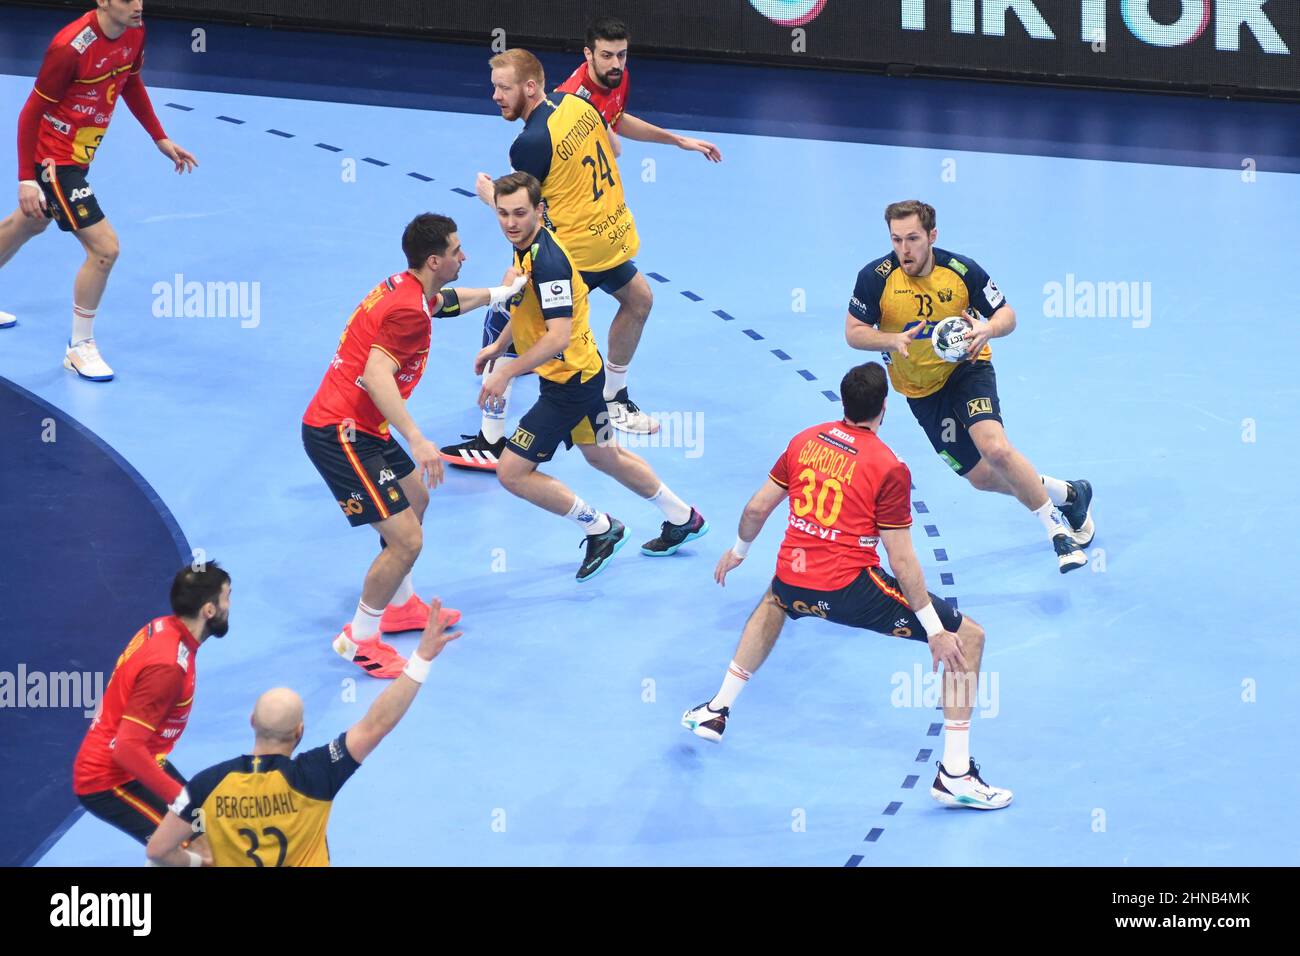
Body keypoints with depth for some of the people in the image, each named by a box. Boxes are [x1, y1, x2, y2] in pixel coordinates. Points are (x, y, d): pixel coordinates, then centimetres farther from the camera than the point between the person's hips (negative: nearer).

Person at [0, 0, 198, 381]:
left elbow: (131, 83, 12)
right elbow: (32, 112, -23)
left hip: (79, 154, 9)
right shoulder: (70, 47, -31)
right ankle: (80, 347, 4)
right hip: (53, 159, -9)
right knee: (104, 248, -14)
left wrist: (161, 139, 10)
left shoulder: (134, 32, -8)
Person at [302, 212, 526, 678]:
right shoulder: (409, 310, -22)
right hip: (339, 434, -11)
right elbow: (376, 377, -34)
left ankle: (399, 606, 44)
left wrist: (500, 292, 48)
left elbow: (445, 301, 36)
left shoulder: (404, 287, 10)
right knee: (406, 540, -13)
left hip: (357, 426, 11)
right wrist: (417, 440, -39)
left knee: (416, 498, 30)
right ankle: (359, 640, 3)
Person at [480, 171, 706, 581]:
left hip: (569, 382, -10)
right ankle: (683, 519, 45)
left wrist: (506, 373, -33)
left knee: (512, 472, -8)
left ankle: (599, 528, 7)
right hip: (581, 374, 10)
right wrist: (499, 346, 21)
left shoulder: (547, 259, -29)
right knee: (602, 455, 28)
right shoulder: (526, 248, 1)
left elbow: (558, 336, -34)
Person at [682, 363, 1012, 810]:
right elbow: (901, 560, -11)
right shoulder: (889, 468, -9)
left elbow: (757, 509, 14)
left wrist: (739, 551, 35)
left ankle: (715, 712, 43)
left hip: (793, 579, 6)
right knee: (967, 636, 4)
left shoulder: (805, 441, 6)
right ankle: (955, 773, -2)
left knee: (774, 601, 44)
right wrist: (935, 630, -7)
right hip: (851, 588, -6)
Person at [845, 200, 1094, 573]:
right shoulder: (876, 277, -17)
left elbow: (1007, 315, -7)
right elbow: (853, 332, -9)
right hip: (920, 389, 3)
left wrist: (988, 329, -30)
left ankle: (1058, 528, -12)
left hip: (966, 369, -3)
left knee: (996, 450, -29)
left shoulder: (962, 270, -17)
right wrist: (893, 340, -28)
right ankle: (1067, 493, 30)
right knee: (981, 476, 5)